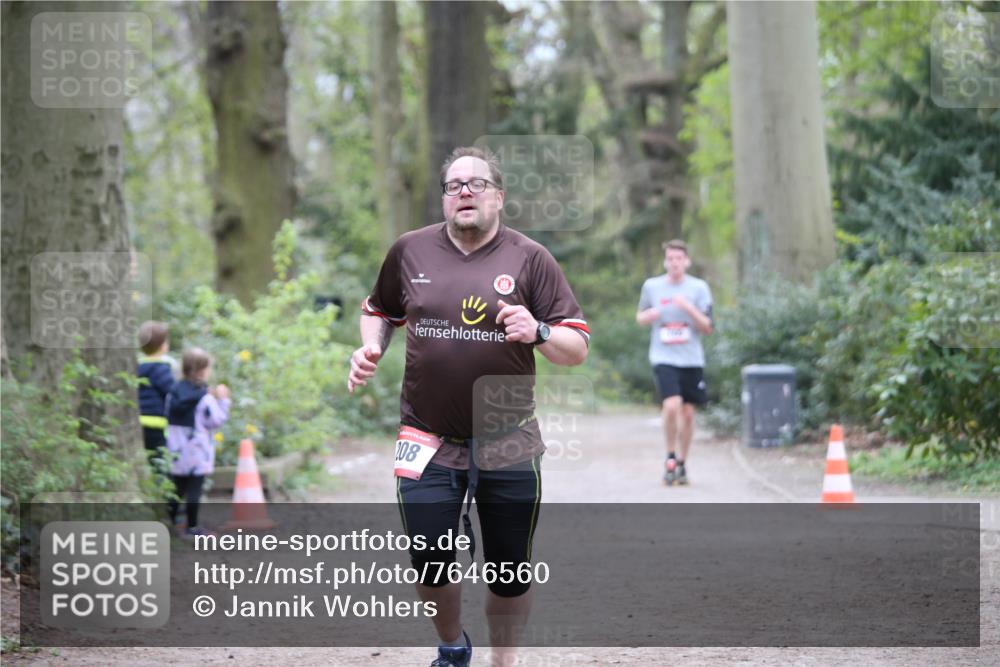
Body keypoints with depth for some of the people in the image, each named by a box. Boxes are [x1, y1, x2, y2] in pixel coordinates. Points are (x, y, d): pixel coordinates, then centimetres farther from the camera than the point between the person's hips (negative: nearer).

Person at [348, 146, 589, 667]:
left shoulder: (529, 259, -3)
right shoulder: (410, 251, 2)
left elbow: (577, 349, -4)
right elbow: (379, 310, 21)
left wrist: (538, 333, -24)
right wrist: (371, 349, 1)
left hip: (508, 443, -1)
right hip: (429, 442, 1)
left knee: (510, 569, 5)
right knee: (429, 563, -1)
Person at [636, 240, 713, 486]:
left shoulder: (699, 288, 1)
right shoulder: (652, 286, 3)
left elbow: (707, 327, -1)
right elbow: (640, 317, 17)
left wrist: (689, 308, -17)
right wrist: (648, 315, -7)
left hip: (691, 359, 2)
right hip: (663, 357, -1)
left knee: (687, 412, 5)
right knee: (671, 405, -20)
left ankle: (682, 464, 22)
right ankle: (670, 457, -1)